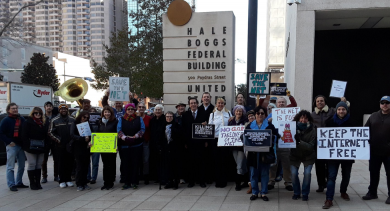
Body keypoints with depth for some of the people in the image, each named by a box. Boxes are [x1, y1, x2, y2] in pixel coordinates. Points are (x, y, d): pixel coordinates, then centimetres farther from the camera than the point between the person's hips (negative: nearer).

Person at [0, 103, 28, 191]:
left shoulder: (22, 119, 10)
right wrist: (9, 142, -14)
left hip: (21, 145, 6)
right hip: (11, 146, -5)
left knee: (22, 166, 11)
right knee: (10, 167, -2)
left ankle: (19, 183, 22)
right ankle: (11, 185, 2)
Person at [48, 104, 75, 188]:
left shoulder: (72, 120, 9)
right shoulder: (54, 120, 2)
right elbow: (50, 132, 0)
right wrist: (57, 139, -9)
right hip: (60, 146, -2)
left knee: (70, 162, 5)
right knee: (61, 163, 3)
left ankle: (68, 179, 17)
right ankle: (62, 180, 11)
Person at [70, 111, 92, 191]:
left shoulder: (88, 124, 13)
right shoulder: (75, 124, -1)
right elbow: (72, 135, -13)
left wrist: (90, 141, -10)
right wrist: (83, 138, -25)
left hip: (86, 148, 4)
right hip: (78, 148, -4)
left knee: (86, 165, 4)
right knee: (79, 166, -5)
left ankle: (84, 183, 13)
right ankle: (79, 184, 4)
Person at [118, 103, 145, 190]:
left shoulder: (139, 119, 10)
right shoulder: (121, 119, 11)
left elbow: (142, 129, -1)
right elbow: (119, 129, -2)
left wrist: (137, 135, -19)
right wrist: (122, 136, -21)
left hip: (136, 145, 0)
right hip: (124, 145, 1)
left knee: (135, 163, 0)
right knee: (126, 164, 2)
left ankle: (134, 182, 9)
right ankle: (127, 182, 10)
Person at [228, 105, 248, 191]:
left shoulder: (245, 121, -4)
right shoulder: (231, 122, 11)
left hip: (242, 146, -5)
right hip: (233, 146, 5)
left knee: (240, 166, -6)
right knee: (239, 165, 12)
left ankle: (238, 183, 2)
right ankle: (246, 180, 26)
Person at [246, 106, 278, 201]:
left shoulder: (269, 125, 3)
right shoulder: (250, 126, 7)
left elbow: (275, 136, -2)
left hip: (265, 153, -1)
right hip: (253, 153, 1)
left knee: (265, 173, 6)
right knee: (253, 173, 6)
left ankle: (263, 193, 16)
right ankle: (254, 192, 18)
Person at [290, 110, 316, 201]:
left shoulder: (312, 130, -17)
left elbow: (311, 146, -24)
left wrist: (299, 142, -39)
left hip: (308, 156, -1)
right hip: (295, 154, 2)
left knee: (307, 173, -12)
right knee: (293, 173, -7)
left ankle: (305, 194, 9)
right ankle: (296, 193, 14)